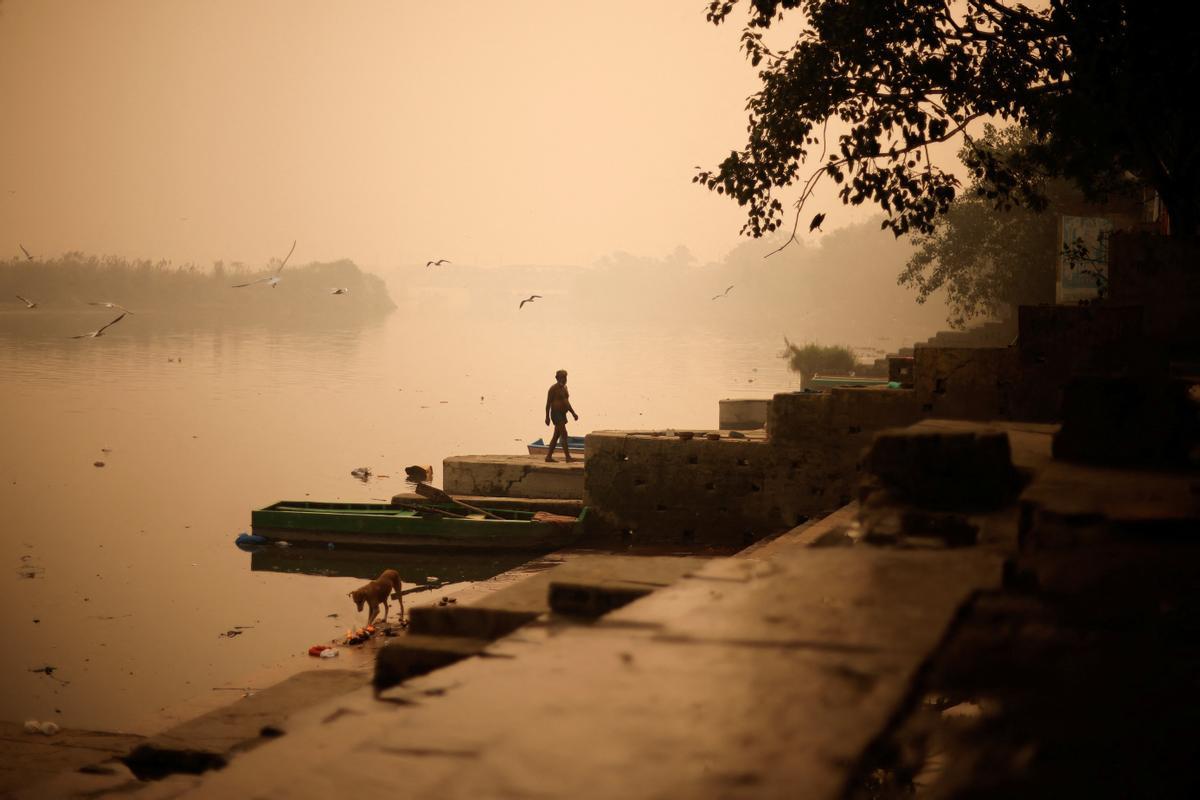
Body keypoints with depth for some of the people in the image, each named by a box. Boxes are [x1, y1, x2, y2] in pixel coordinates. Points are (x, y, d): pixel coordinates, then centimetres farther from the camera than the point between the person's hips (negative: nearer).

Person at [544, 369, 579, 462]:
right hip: (556, 414, -9)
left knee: (556, 436, 10)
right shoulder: (553, 388, -12)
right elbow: (548, 403, -13)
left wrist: (573, 413, 14)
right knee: (564, 434, -14)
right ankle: (568, 457, -16)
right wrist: (547, 417, -17)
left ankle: (549, 456, 15)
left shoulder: (564, 388, 15)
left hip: (562, 415, 9)